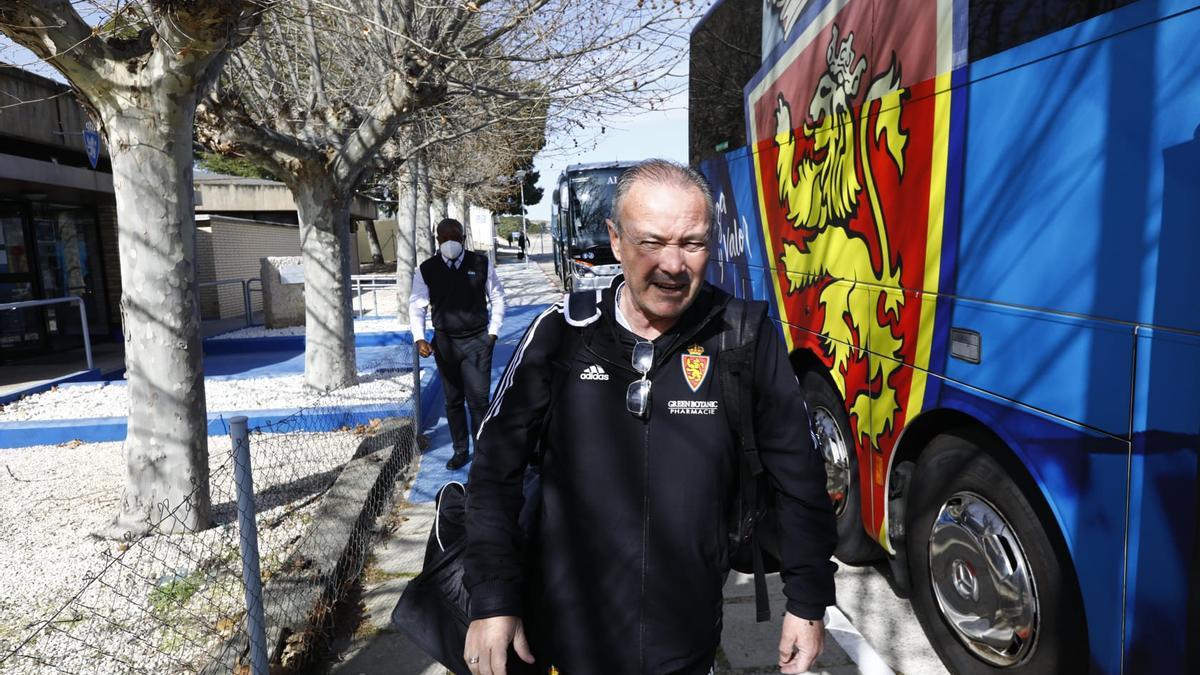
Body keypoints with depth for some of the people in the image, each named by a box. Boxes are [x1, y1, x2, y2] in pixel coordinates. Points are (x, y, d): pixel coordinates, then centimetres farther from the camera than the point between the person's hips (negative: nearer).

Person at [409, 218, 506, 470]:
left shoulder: (480, 263, -1)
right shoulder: (426, 270, 0)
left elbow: (497, 298, 7)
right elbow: (416, 306, 0)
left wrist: (492, 332, 0)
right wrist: (419, 338, -15)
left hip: (477, 341, -2)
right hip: (445, 342, 2)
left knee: (478, 399, -6)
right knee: (453, 400, 12)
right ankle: (460, 450, 26)